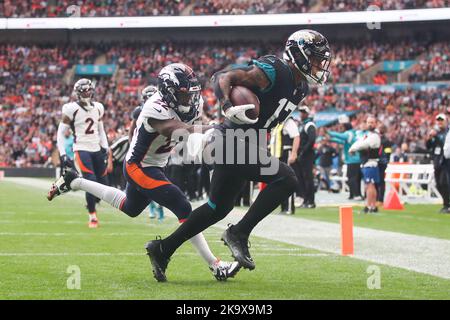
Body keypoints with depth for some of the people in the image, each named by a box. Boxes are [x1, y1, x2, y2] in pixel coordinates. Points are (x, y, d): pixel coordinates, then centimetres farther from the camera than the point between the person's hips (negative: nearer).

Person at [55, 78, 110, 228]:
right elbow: (61, 133, -5)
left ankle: (91, 205, 31)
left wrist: (105, 147, 11)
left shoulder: (98, 108, 9)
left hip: (97, 149, 6)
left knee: (103, 184, 5)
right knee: (91, 182, -15)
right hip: (82, 149, -6)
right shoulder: (72, 109, -8)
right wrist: (63, 155, -10)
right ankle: (92, 216, -3)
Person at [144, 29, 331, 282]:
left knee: (218, 208, 17)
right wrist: (228, 108, -33)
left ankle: (163, 249, 26)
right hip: (236, 144, -10)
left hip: (248, 145, 10)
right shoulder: (274, 71, -16)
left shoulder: (300, 87, 13)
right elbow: (223, 77, -18)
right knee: (286, 179, -21)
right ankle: (239, 234, -13)